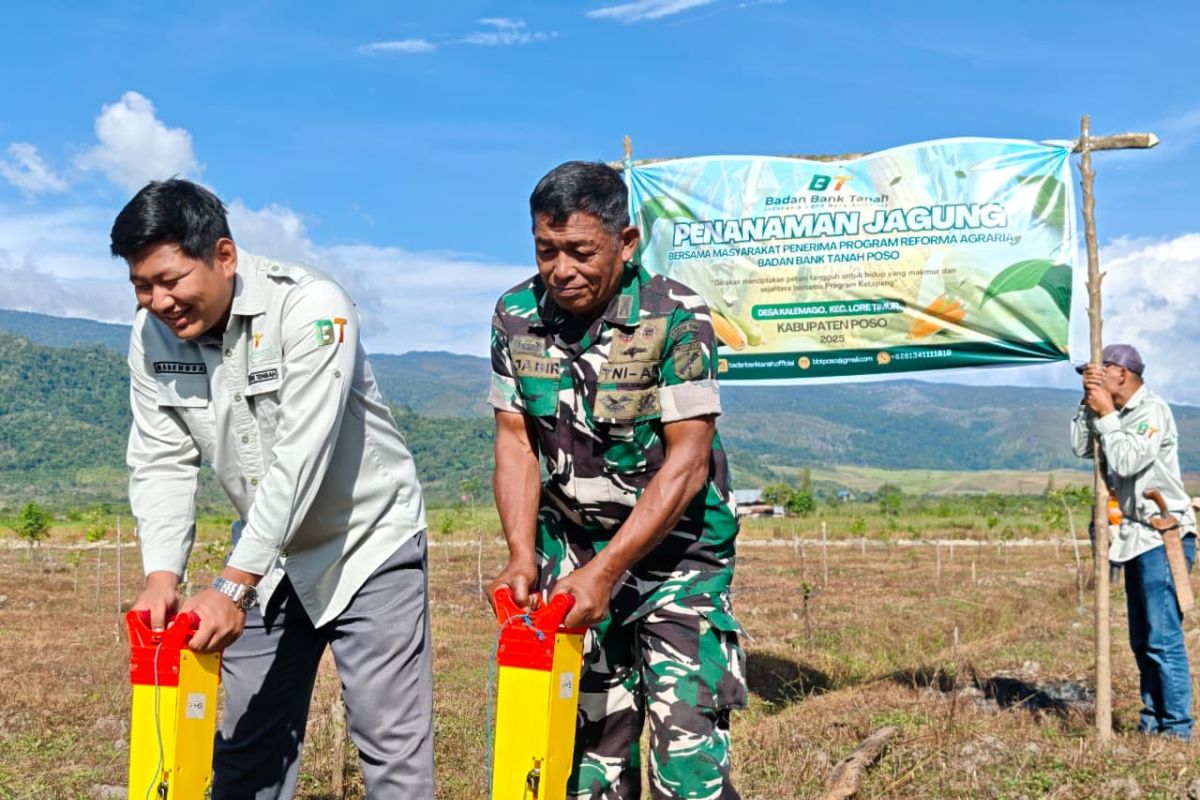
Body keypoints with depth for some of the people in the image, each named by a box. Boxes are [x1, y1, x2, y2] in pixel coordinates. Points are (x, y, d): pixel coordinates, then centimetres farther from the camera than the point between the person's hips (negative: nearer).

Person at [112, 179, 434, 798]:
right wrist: (161, 574, -23)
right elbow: (160, 463, -7)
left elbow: (301, 458, -30)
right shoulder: (152, 335, -6)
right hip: (267, 551, 6)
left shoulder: (310, 307, -25)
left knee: (391, 741, -6)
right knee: (243, 741, 10)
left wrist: (234, 586, -32)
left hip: (367, 541, -5)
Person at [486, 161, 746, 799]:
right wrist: (522, 556, -13)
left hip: (677, 552, -4)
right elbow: (515, 442, 0)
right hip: (572, 552, 4)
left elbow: (687, 462, -18)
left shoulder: (676, 317, -16)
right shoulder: (516, 316, -2)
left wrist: (604, 571, -23)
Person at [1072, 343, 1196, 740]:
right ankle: (1151, 722, 22)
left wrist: (1106, 415, -14)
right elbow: (1081, 447, 7)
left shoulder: (1152, 410, -13)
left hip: (1163, 537, -10)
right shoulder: (1118, 414, 13)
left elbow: (1127, 462, -22)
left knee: (1163, 639, -10)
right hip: (1137, 540, 10)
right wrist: (1089, 405, -2)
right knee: (1143, 640, 14)